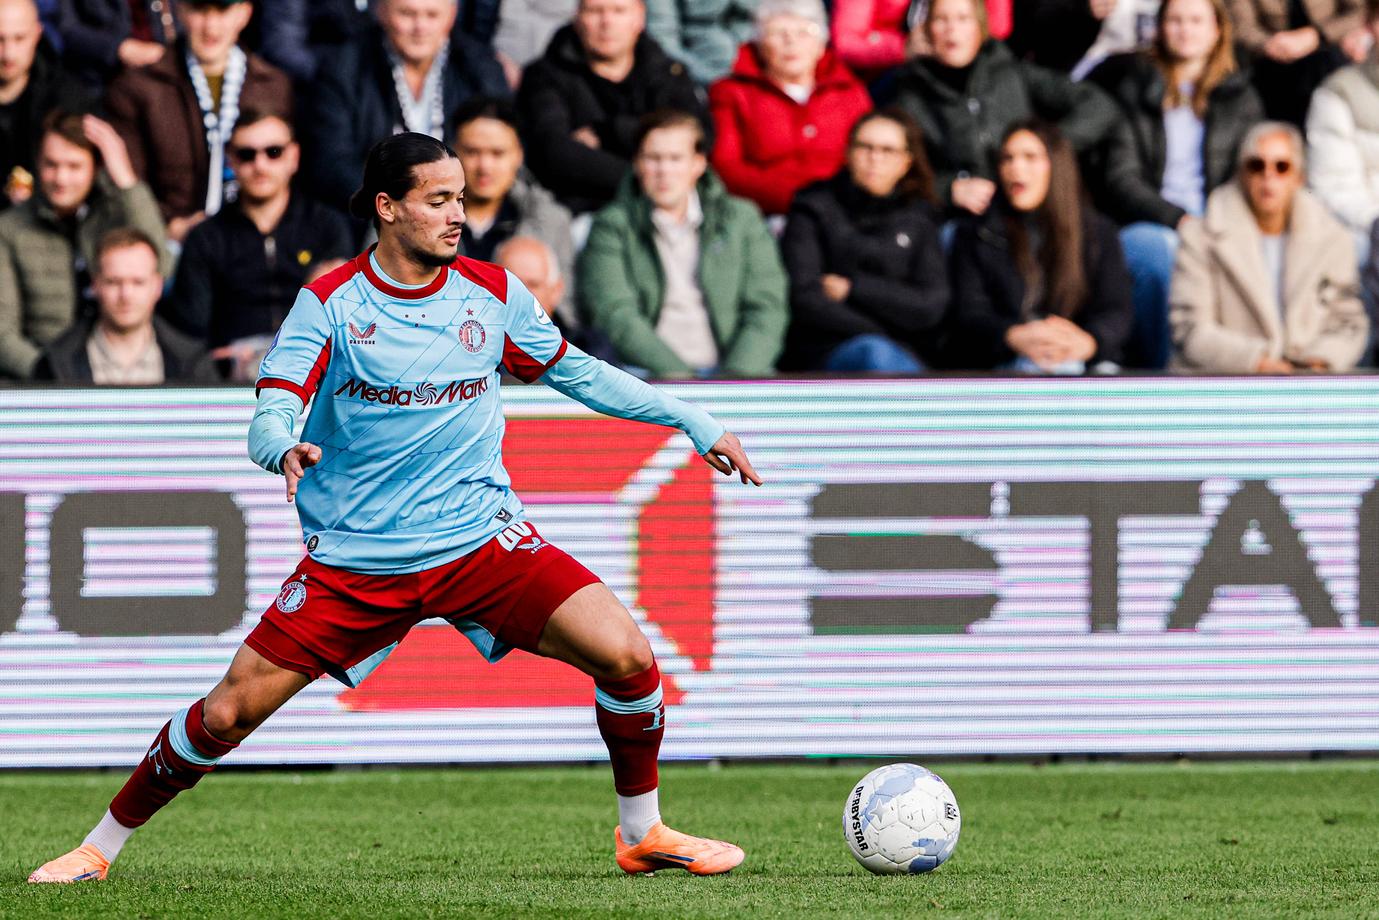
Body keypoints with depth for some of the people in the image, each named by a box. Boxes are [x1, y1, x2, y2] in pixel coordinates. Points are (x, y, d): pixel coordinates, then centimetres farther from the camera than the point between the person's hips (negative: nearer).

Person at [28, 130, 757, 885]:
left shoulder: (493, 294, 2)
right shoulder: (328, 303, -7)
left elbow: (575, 372, 17)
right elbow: (272, 417, -15)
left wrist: (692, 422, 15)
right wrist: (283, 449, -39)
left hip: (480, 538, 2)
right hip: (354, 558, -2)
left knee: (624, 654, -17)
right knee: (228, 713, -8)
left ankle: (642, 833, 4)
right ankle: (102, 845, 13)